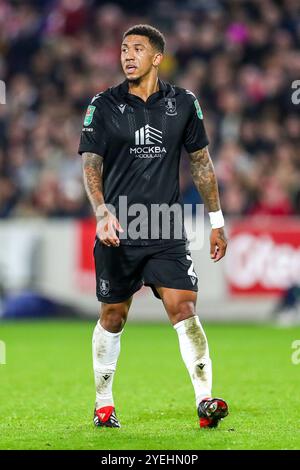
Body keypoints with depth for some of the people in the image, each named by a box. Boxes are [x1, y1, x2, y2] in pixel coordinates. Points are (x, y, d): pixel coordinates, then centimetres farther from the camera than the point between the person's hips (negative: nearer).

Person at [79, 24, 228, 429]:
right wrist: (102, 211, -24)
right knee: (112, 318, 7)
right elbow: (90, 162, -6)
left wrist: (216, 221, 13)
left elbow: (201, 160, 13)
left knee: (184, 309, -12)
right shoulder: (105, 105, -1)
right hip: (117, 232, 0)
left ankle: (205, 400, -14)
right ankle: (104, 404, 22)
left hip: (167, 233, 0)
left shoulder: (183, 103, 5)